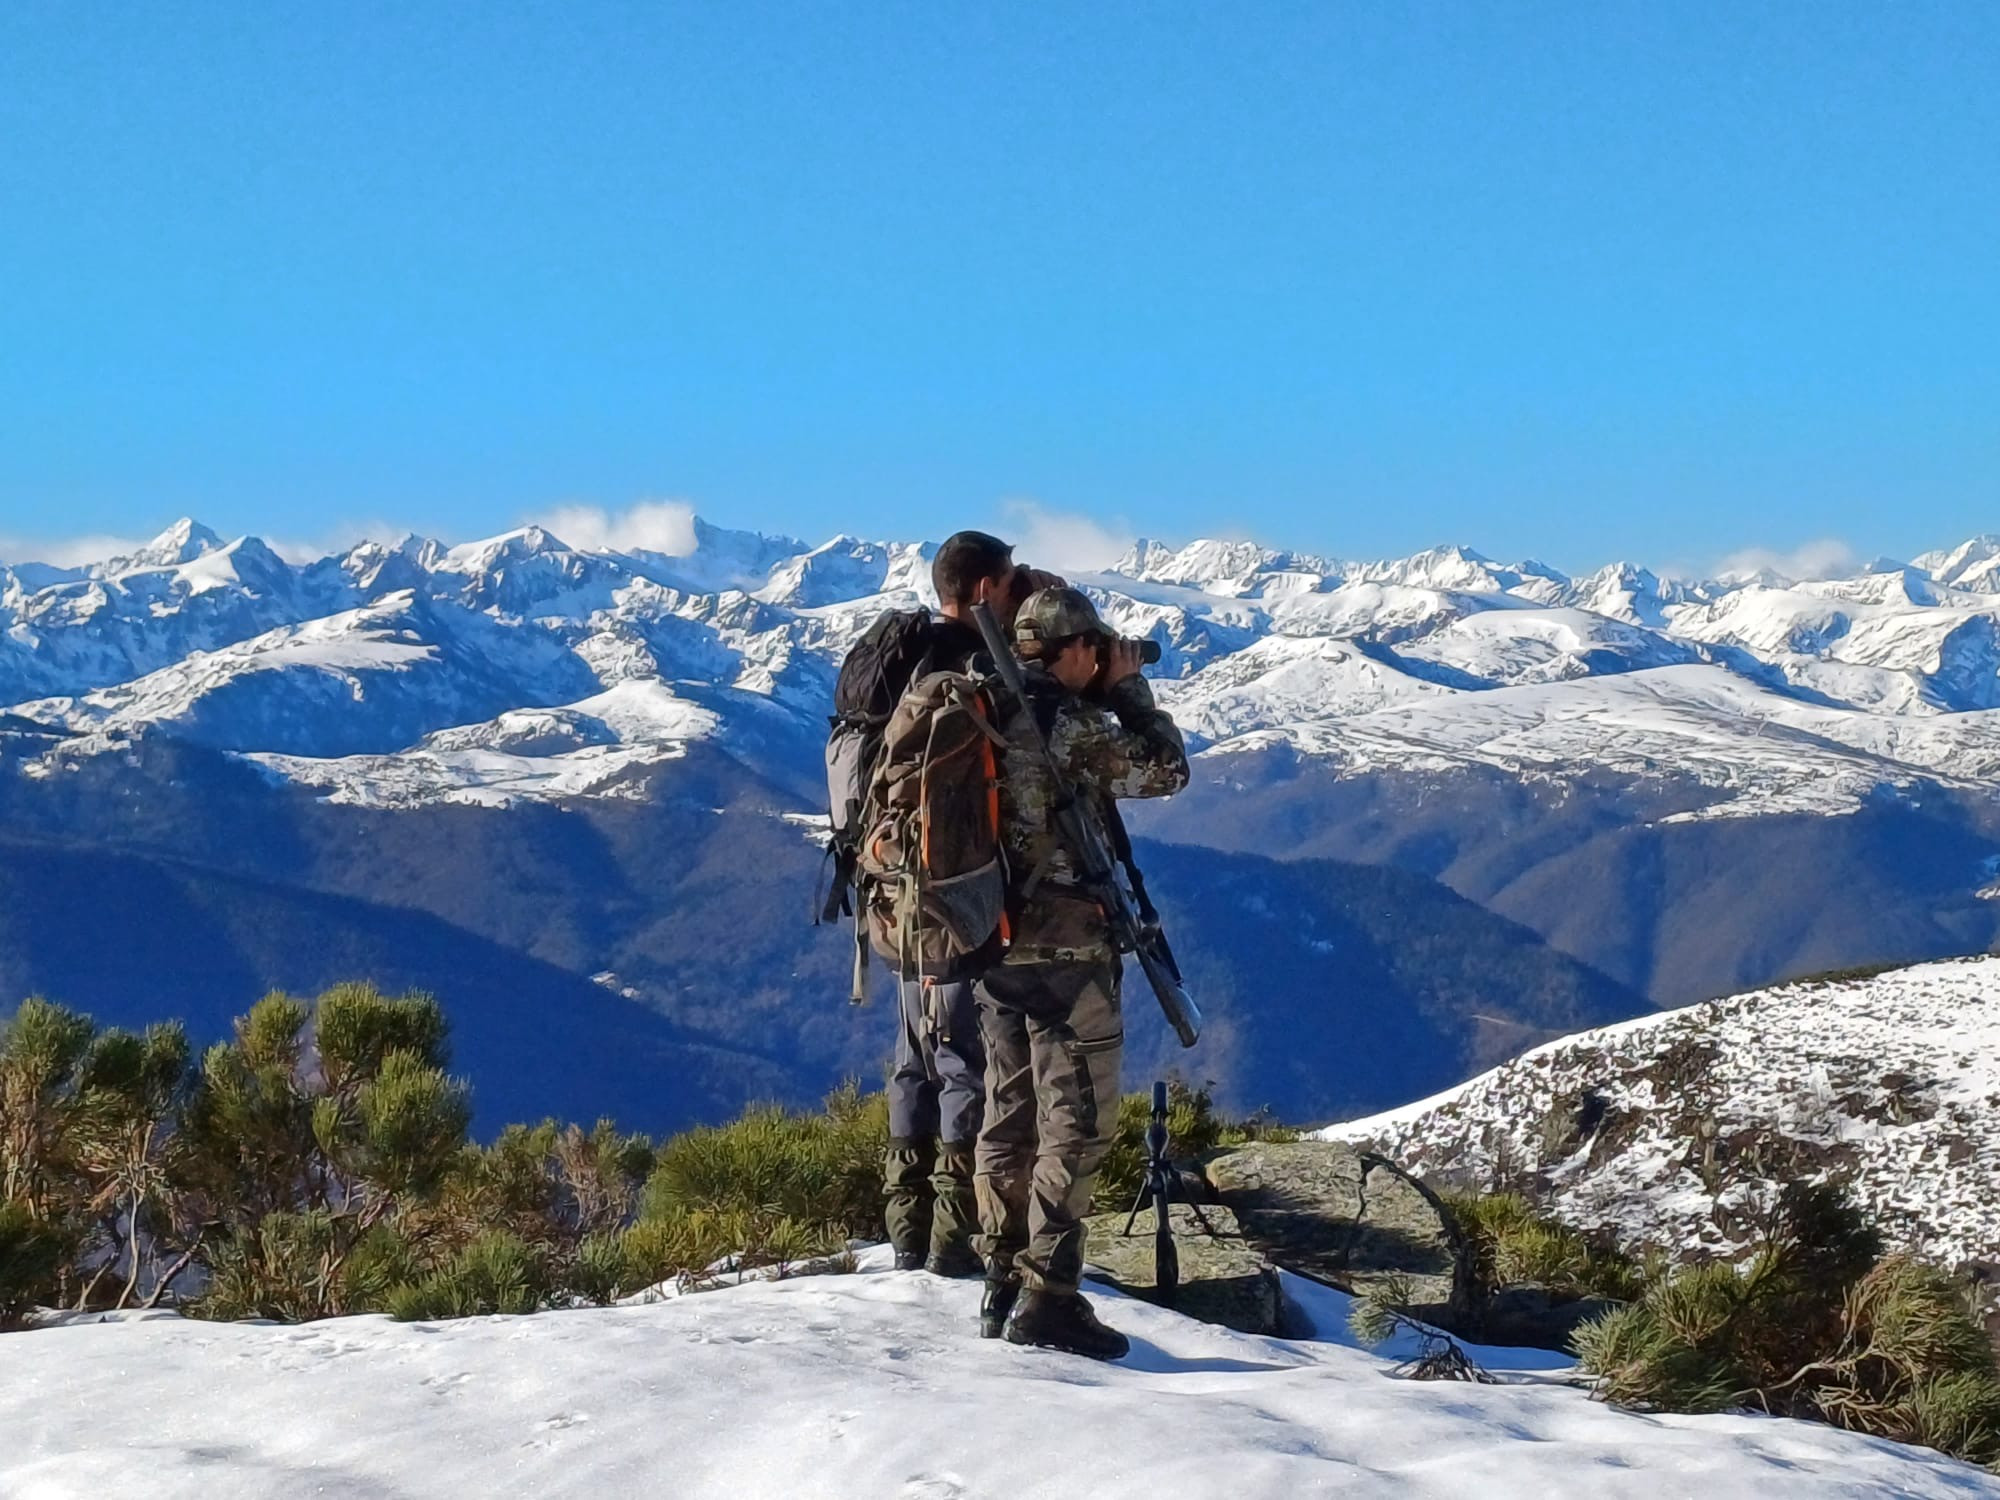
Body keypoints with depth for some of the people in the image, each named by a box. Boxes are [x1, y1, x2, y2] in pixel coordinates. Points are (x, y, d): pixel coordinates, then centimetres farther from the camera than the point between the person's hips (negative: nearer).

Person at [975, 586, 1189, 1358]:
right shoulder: (1070, 723, -14)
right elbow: (1165, 770, -4)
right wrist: (1129, 690, 5)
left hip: (993, 941, 8)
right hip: (1066, 947, -8)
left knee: (1009, 1116, 13)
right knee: (1076, 1122, -3)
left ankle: (1004, 1286, 17)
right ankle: (1047, 1295, -5)